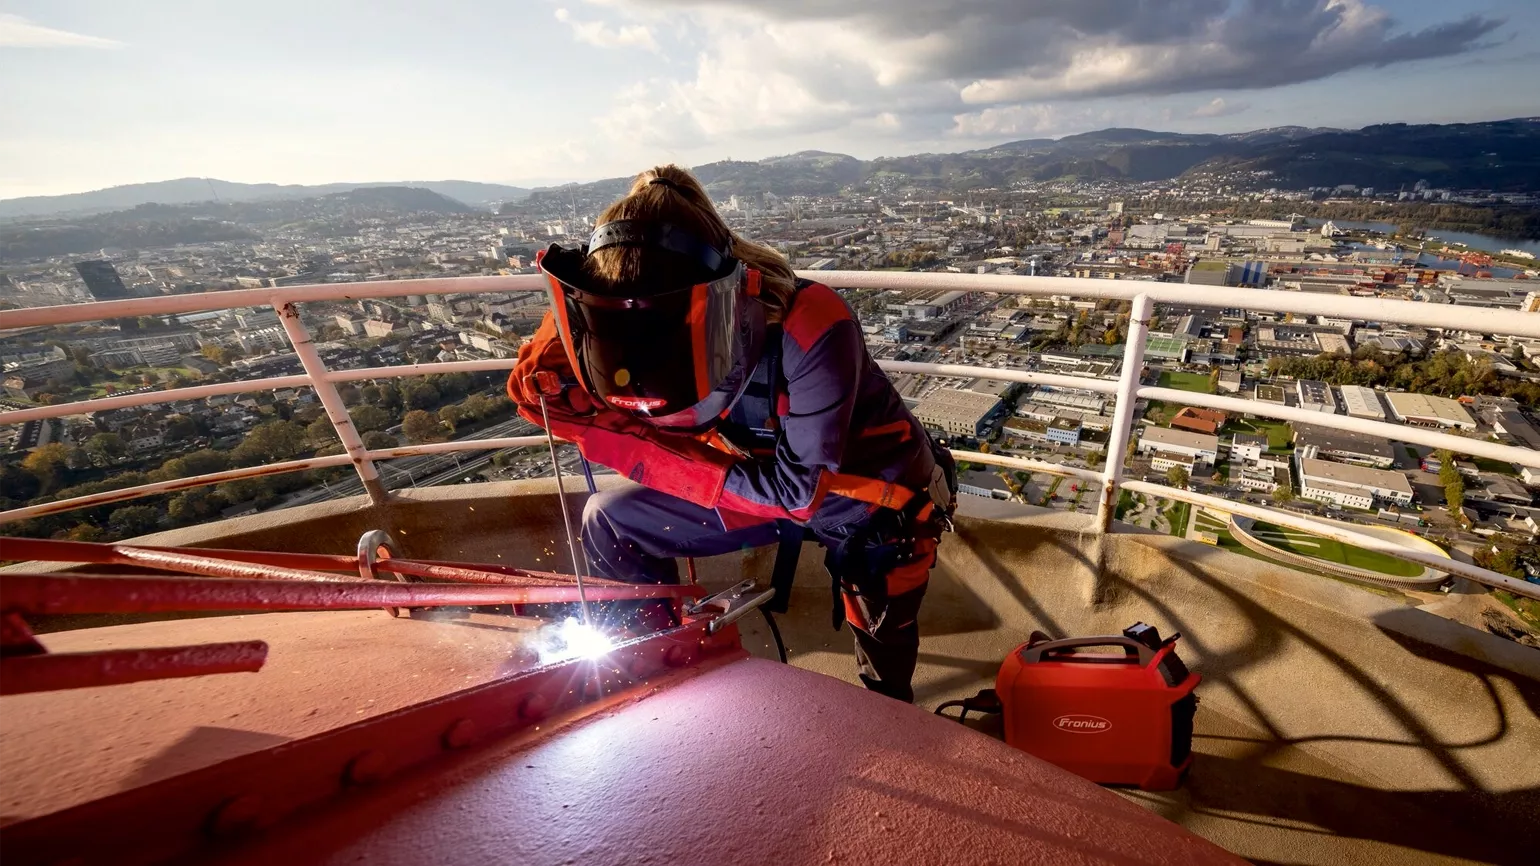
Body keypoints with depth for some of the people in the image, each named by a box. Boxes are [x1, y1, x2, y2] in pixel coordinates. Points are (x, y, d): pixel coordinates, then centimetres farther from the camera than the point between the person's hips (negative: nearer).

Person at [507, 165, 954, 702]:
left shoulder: (809, 328, -36)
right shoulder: (658, 332, -19)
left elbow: (800, 490, -30)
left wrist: (644, 456, -30)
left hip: (878, 499, -4)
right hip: (770, 481, 5)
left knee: (885, 686, 9)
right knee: (609, 522, -1)